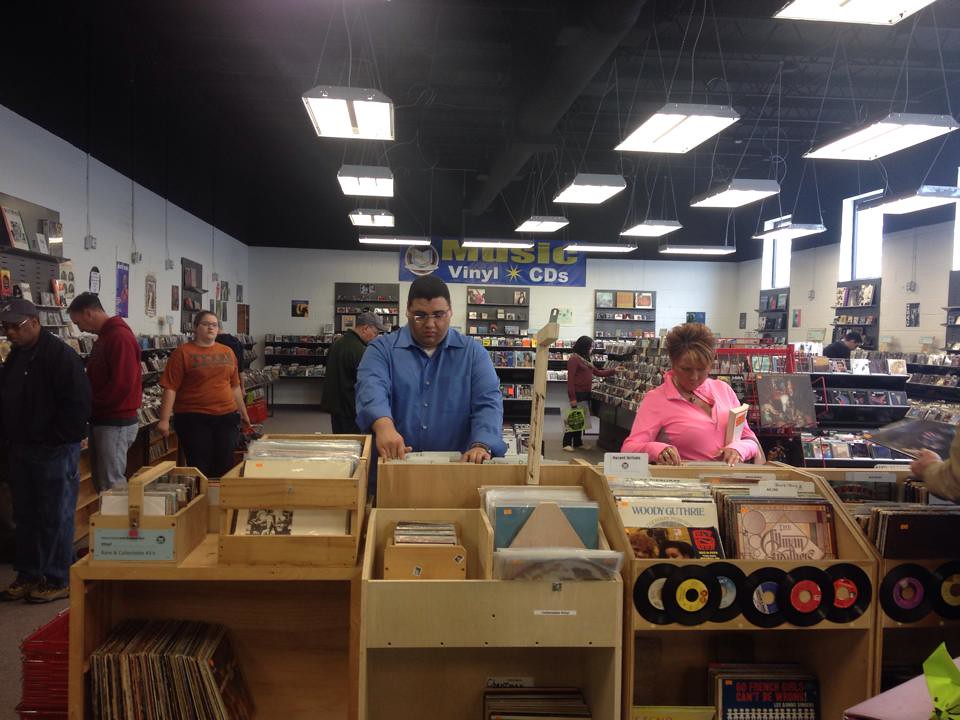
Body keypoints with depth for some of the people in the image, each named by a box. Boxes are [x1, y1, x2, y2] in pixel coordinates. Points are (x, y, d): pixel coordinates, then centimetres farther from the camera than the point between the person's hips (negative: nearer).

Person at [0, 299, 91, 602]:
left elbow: (78, 403, -20)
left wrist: (54, 439, -18)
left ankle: (58, 580, 11)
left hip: (54, 451, -8)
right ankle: (28, 575, 27)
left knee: (55, 518, 1)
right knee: (25, 516, 15)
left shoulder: (60, 355, -16)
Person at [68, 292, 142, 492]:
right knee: (101, 481, 15)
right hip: (102, 420, 10)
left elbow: (122, 384, -23)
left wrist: (91, 403, -12)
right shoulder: (104, 337, 15)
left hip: (116, 423, -10)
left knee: (111, 485, -5)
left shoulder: (119, 336, -16)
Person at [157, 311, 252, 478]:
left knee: (225, 467, 6)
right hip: (194, 420, -4)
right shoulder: (183, 352, -3)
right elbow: (170, 388, -8)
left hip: (227, 417, 4)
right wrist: (164, 420, -14)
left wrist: (243, 413, 21)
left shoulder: (227, 352, 11)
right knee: (199, 469, 1)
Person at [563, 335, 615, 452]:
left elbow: (597, 372, 21)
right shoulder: (574, 359, -13)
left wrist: (614, 371, 18)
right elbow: (570, 379, -16)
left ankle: (578, 442, 21)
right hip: (577, 394, -8)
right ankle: (567, 443, 3)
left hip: (586, 394, 8)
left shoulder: (585, 359, 14)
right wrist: (572, 398, -20)